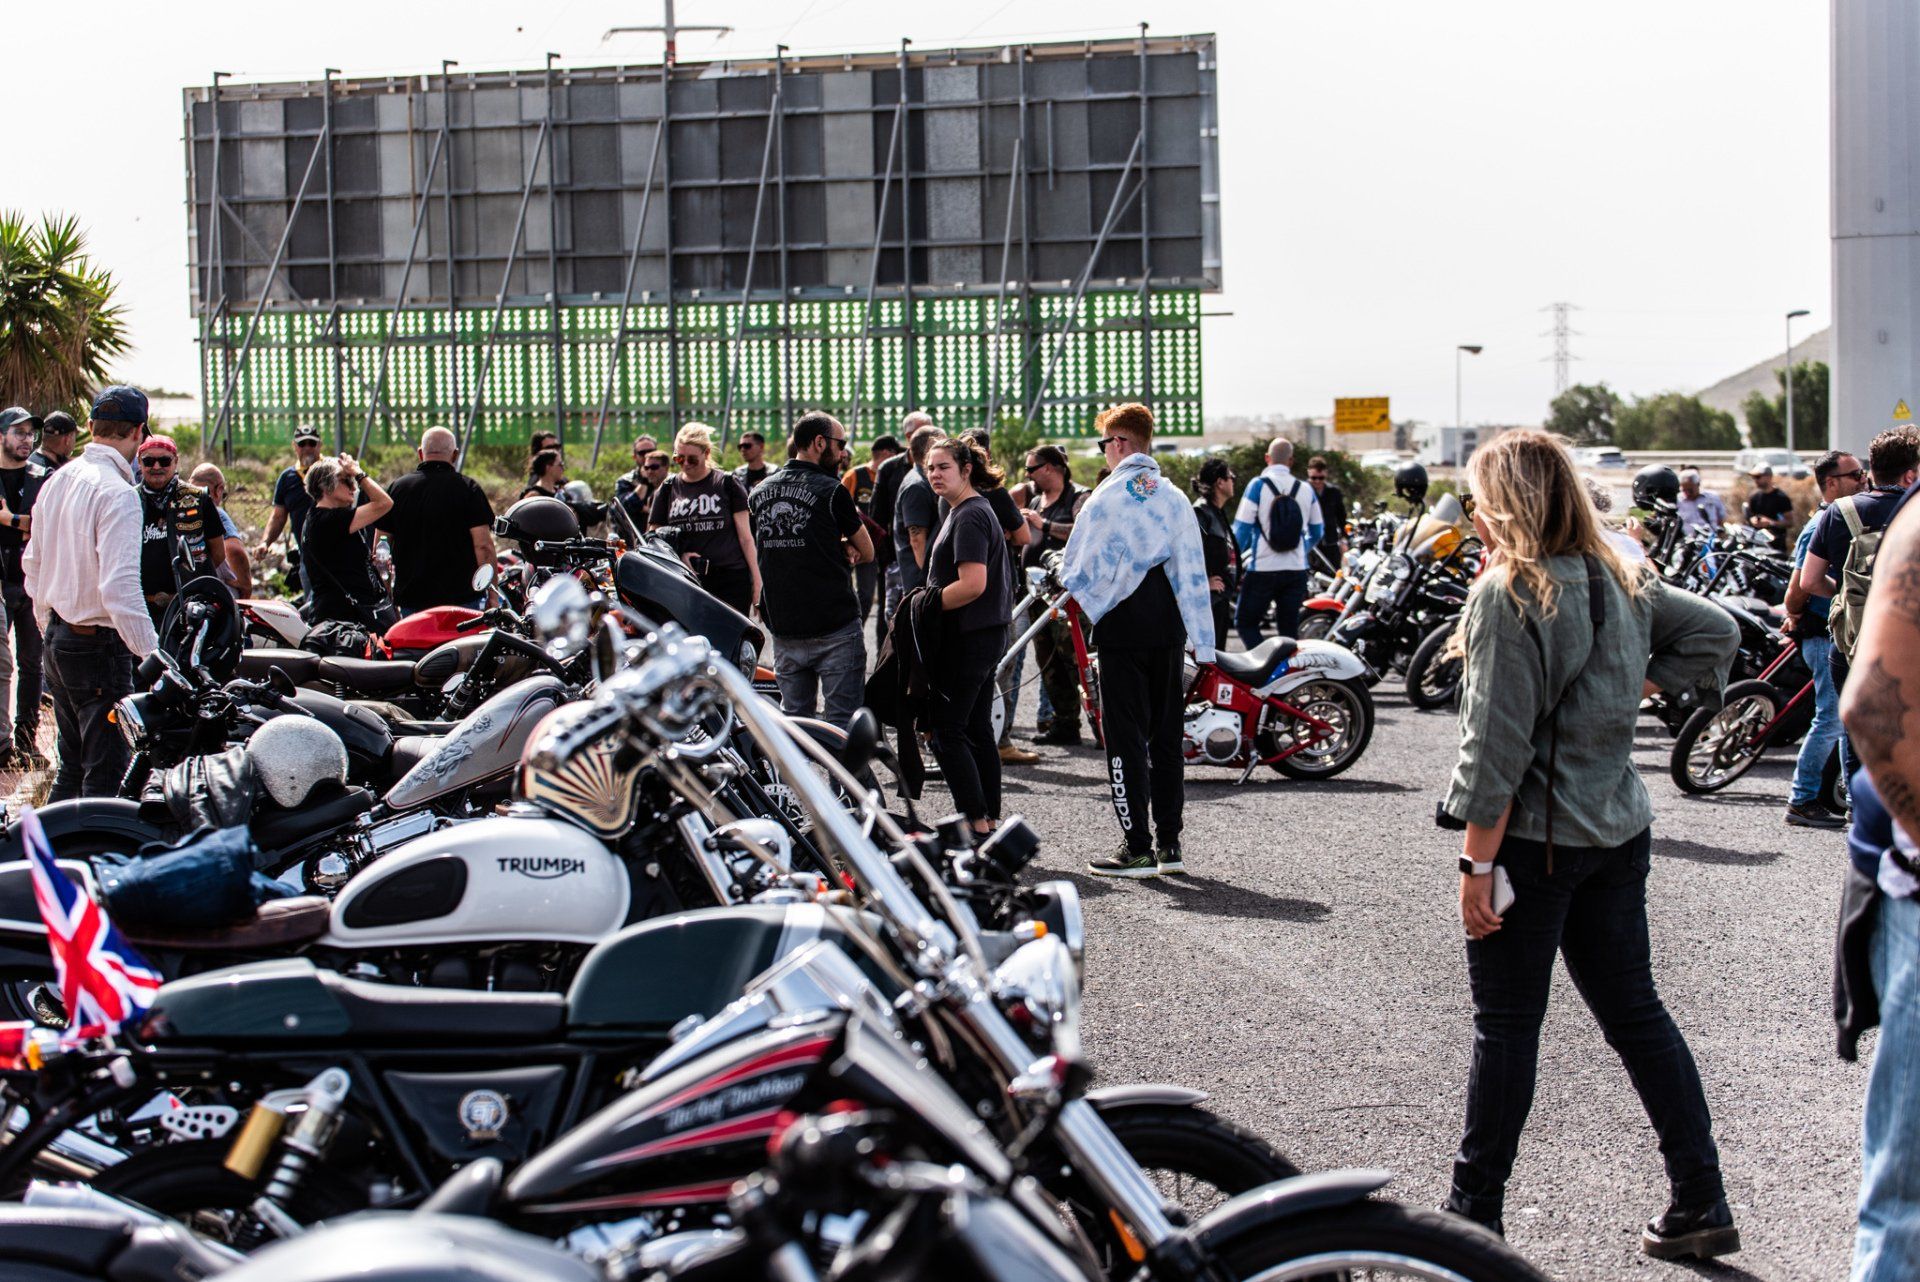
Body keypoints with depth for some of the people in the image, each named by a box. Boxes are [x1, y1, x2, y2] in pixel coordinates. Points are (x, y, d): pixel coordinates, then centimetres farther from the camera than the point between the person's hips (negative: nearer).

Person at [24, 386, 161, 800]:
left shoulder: (57, 482, 9)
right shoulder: (117, 493, -18)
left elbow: (33, 565, 17)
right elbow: (119, 585, -25)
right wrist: (151, 652, -20)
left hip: (58, 638, 9)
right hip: (99, 643, -9)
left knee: (72, 764, 18)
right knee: (105, 772, -4)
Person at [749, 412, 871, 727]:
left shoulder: (759, 493, 10)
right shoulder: (832, 491, -10)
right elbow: (867, 552, 0)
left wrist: (840, 550, 6)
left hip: (783, 627, 6)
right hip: (835, 628, -6)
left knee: (793, 716, 14)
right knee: (843, 721, -2)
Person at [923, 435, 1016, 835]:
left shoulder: (969, 517, -16)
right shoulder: (976, 510, 16)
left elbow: (972, 584, -26)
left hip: (967, 638, -11)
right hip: (986, 635, 11)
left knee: (946, 731, -6)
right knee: (977, 730, 13)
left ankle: (975, 822, -6)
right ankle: (990, 820, 18)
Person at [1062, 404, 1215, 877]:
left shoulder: (1107, 497, -8)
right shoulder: (1174, 498, 7)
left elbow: (1074, 569, -6)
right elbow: (1194, 570, 6)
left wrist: (1060, 578, 18)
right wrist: (1201, 639, 9)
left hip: (1123, 626, -5)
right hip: (1169, 626, 5)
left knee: (1125, 736, -1)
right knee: (1166, 733, 11)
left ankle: (1138, 847, -2)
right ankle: (1169, 842, 13)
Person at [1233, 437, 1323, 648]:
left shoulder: (1258, 485, -8)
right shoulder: (1306, 490, 5)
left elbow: (1241, 528, -9)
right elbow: (1317, 532, 15)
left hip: (1262, 569, -4)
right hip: (1296, 570, 4)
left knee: (1245, 622, 4)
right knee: (1289, 629, 12)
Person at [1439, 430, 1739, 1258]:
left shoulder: (1507, 594, -16)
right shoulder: (1622, 582, 7)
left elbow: (1496, 747, -18)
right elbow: (1716, 631, 17)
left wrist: (1476, 865, -16)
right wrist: (1637, 687, 12)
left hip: (1534, 838, -7)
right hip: (1618, 831, 7)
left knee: (1506, 1025, 1)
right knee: (1634, 1011, 13)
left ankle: (1474, 1213, 10)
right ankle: (1701, 1205, 15)